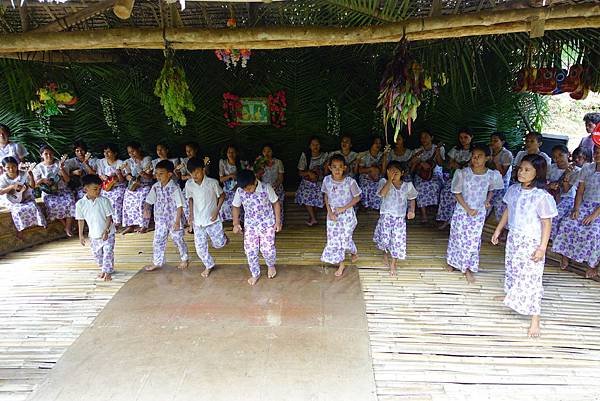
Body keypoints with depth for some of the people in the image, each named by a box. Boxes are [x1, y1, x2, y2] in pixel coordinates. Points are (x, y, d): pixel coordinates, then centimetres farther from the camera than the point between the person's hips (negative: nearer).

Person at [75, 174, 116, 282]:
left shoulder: (104, 201, -13)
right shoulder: (80, 203, -7)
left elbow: (109, 216, -10)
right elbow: (80, 220, 3)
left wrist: (106, 230, -19)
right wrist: (81, 235, 5)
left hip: (107, 233, -3)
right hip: (94, 234, 3)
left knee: (108, 253, -3)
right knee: (97, 254, 17)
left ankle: (108, 272, 14)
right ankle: (103, 269, 38)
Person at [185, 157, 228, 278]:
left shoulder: (212, 182, -17)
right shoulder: (189, 184, -7)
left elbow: (222, 196, -3)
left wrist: (217, 210, -11)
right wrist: (191, 215, 4)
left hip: (212, 220, -3)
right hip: (197, 221, 3)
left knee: (218, 244, 9)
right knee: (200, 248, 7)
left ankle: (222, 235, 44)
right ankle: (209, 265, 31)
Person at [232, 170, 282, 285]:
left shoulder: (266, 188, -20)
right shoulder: (239, 191, -13)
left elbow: (276, 203, -7)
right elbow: (236, 207, 4)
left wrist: (278, 221, -7)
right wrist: (236, 223, -4)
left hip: (267, 224, -2)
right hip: (250, 225, 3)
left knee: (268, 249, -4)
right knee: (250, 251, 3)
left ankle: (271, 265, 30)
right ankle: (255, 274, 26)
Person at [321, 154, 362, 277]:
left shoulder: (350, 181, -20)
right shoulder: (327, 180, -10)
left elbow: (357, 198, -10)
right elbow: (326, 196, 2)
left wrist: (344, 208, -18)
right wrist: (330, 212, -8)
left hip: (346, 214, -3)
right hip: (332, 214, 3)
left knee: (345, 238, 9)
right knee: (333, 239, 7)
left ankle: (354, 253, 43)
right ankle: (341, 264, 26)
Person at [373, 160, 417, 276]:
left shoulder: (407, 186, -1)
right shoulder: (384, 182, -9)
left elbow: (412, 199, 13)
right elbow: (382, 193, -28)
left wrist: (412, 211, -2)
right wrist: (390, 180, -26)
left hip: (400, 218, 2)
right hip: (386, 216, -1)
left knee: (397, 240, 0)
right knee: (384, 238, -2)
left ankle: (393, 264, 20)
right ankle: (385, 253, 36)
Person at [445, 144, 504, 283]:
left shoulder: (492, 175, -9)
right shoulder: (462, 173, -15)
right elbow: (457, 193, -9)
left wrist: (488, 200, -6)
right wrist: (468, 209, -14)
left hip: (479, 213, 1)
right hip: (462, 211, -1)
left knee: (473, 240, 8)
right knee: (458, 237, 11)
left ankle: (468, 268, 21)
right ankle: (452, 261, 33)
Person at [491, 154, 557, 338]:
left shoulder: (542, 196, -20)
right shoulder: (514, 190, -1)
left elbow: (546, 223, -15)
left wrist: (542, 247, -17)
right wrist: (498, 230, 14)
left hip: (532, 243, -6)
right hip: (514, 238, 6)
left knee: (531, 279, 0)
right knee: (512, 270, 21)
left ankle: (535, 319, 12)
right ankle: (512, 298, 46)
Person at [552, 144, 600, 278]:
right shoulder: (586, 169, 6)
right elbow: (580, 192, 6)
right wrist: (576, 209, -8)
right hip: (585, 205, 4)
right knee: (567, 224, -20)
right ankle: (565, 255, -4)